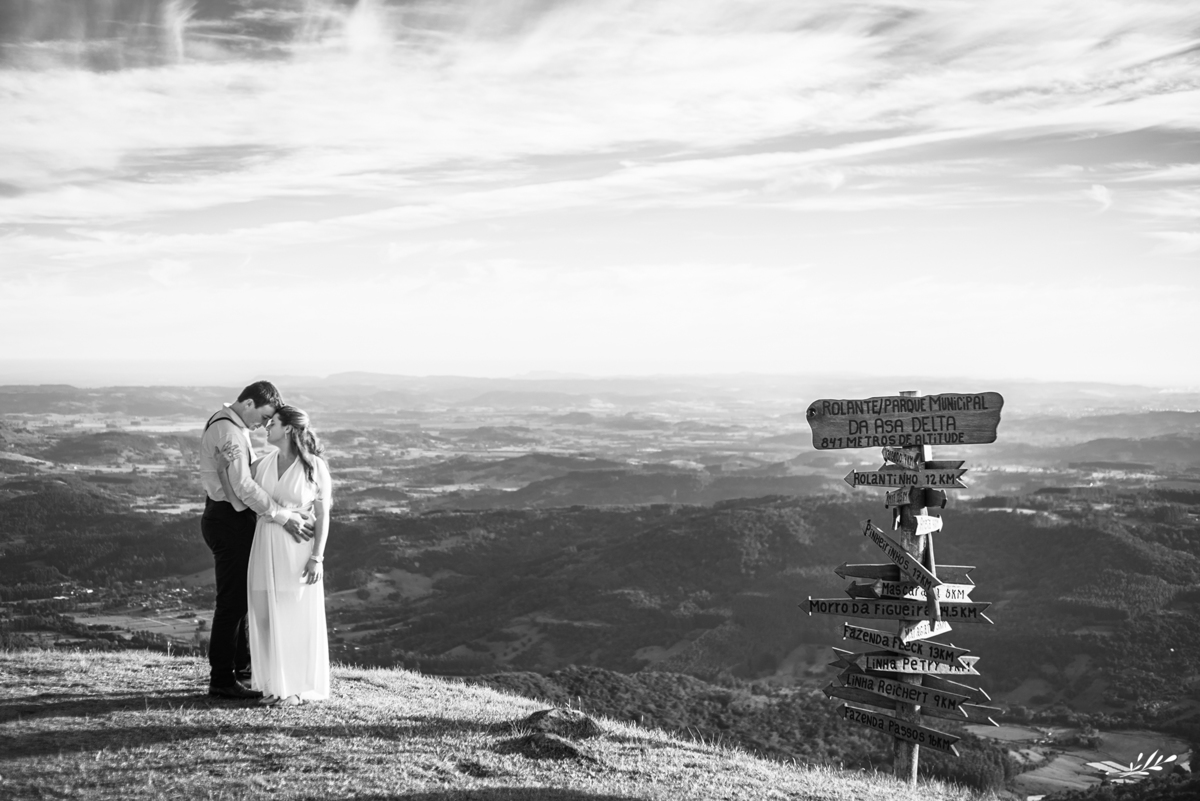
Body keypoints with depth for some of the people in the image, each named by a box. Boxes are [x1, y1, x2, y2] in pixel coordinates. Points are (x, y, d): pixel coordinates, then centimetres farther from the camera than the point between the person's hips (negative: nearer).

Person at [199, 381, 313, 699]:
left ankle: (241, 663, 32)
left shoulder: (229, 424, 14)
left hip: (233, 517, 11)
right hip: (229, 520, -11)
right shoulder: (228, 431, -20)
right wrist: (283, 516, -26)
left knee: (240, 594, 20)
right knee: (231, 600, -6)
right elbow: (243, 485, -27)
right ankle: (221, 680, -1)